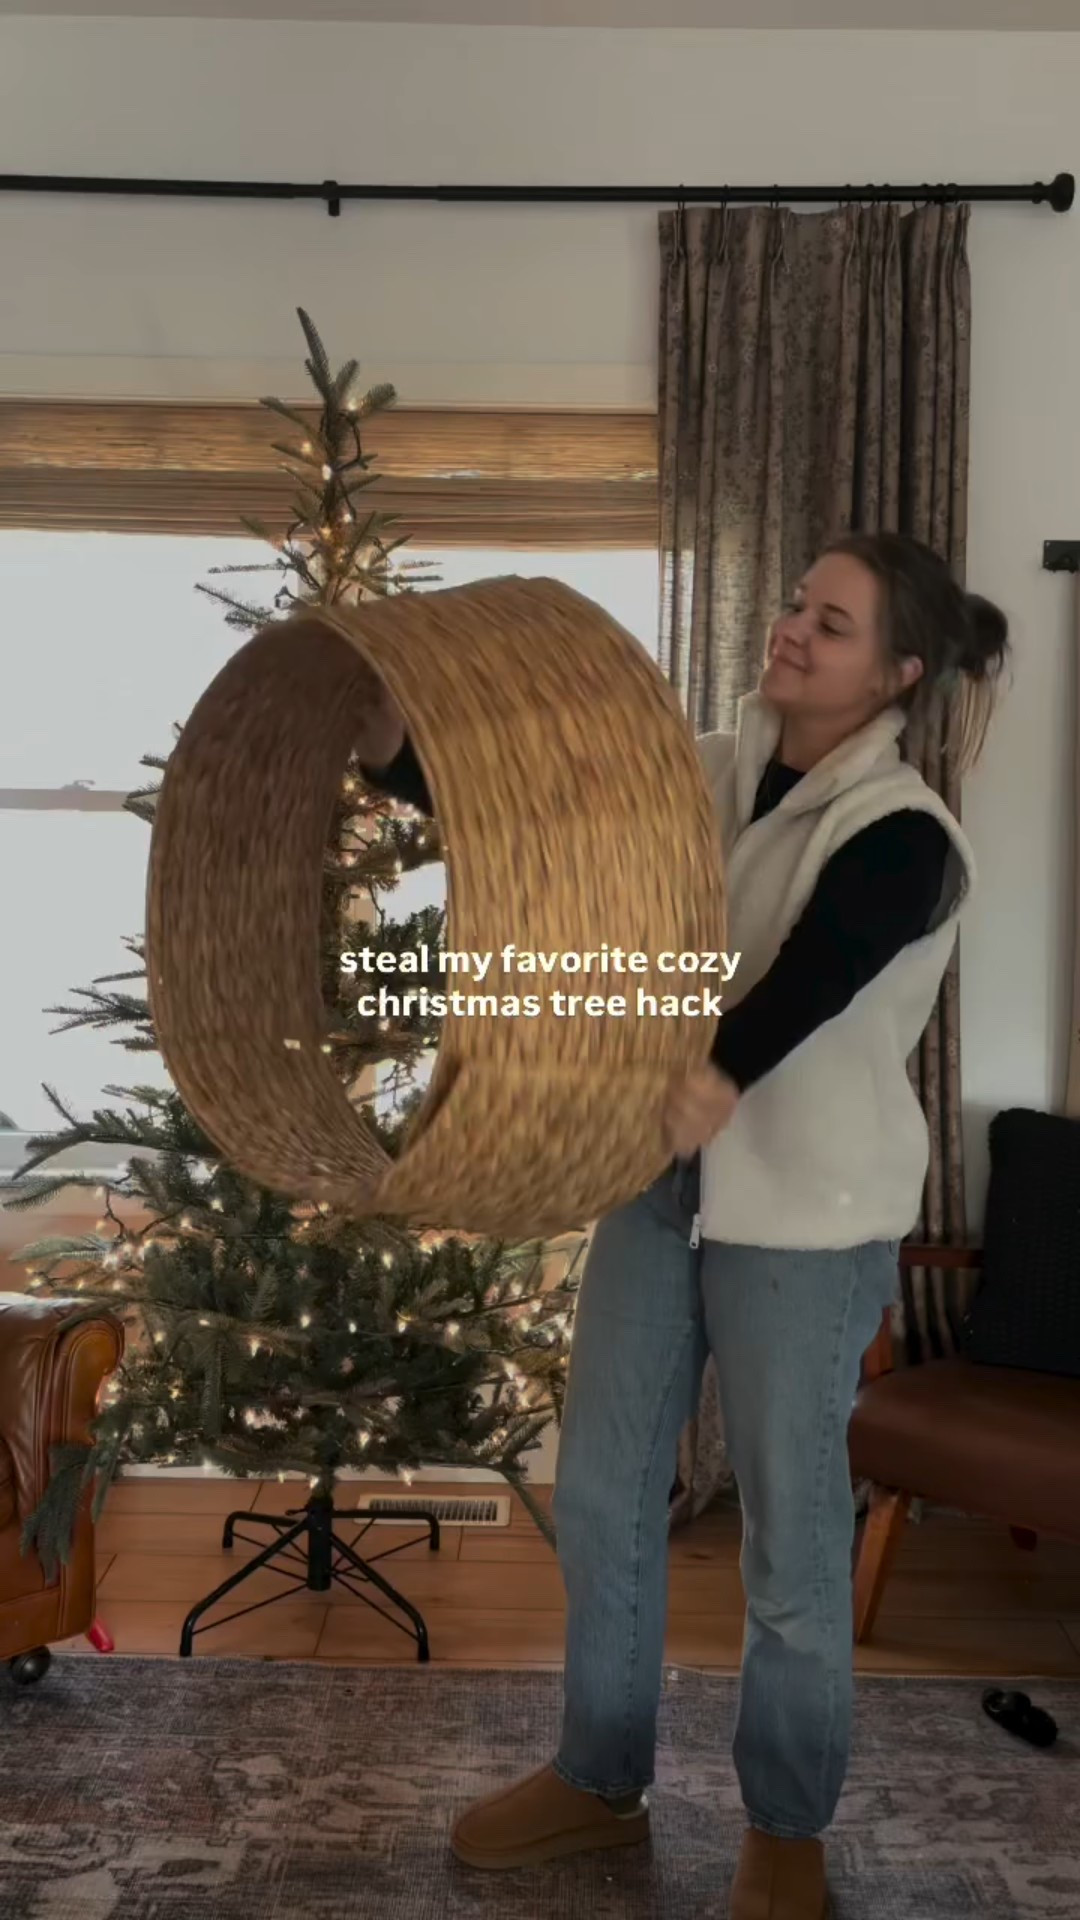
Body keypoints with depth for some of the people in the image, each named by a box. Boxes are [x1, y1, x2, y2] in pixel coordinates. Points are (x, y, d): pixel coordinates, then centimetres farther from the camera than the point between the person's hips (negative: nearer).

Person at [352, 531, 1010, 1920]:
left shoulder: (902, 837, -14)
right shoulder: (711, 773, 4)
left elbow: (793, 1000, -30)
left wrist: (703, 1097, -47)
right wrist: (396, 750, -16)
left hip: (806, 1215, -6)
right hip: (657, 1187, 6)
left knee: (791, 1533, 8)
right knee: (600, 1493, 15)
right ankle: (601, 1779, 37)